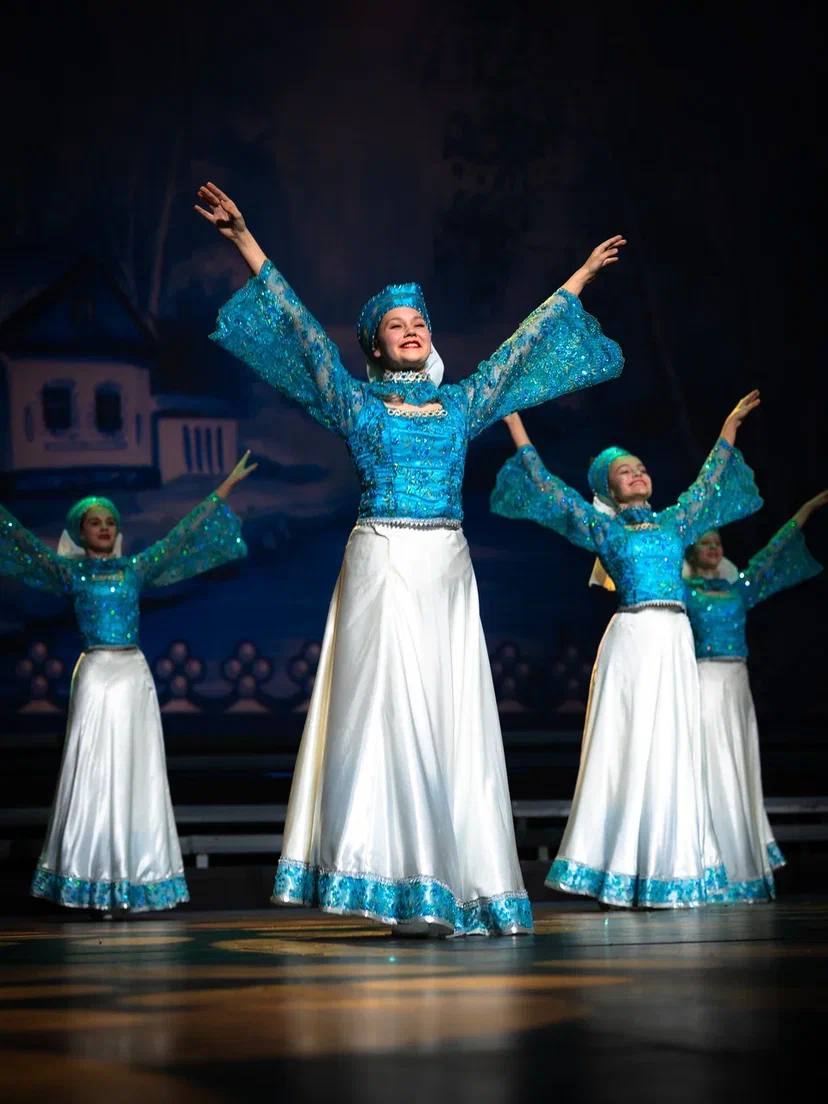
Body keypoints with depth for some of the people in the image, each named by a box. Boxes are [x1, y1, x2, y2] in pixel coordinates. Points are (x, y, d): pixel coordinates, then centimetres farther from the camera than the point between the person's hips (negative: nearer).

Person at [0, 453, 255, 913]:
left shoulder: (136, 568, 10)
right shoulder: (70, 572, 5)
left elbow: (183, 535, 13)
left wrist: (225, 488, 14)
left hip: (134, 674, 3)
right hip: (95, 674, -3)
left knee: (136, 772, 2)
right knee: (94, 770, -3)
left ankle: (134, 878, 6)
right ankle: (92, 881, 0)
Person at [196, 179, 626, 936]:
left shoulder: (462, 404, 15)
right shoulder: (357, 403, 7)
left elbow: (524, 345, 23)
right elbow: (302, 330, 4)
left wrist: (578, 280, 29)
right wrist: (247, 245, 1)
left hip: (446, 570, 3)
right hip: (381, 566, -3)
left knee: (451, 719, 0)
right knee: (385, 710, -8)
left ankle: (447, 883, 2)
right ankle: (398, 882, -8)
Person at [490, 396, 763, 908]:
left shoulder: (672, 522, 19)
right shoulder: (603, 527, 7)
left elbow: (708, 482, 32)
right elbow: (548, 487, 5)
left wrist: (729, 428, 39)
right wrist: (516, 426, 5)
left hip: (677, 641, 5)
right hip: (633, 637, -5)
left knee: (672, 749, 3)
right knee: (629, 747, -7)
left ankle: (665, 870, 7)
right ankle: (620, 874, -5)